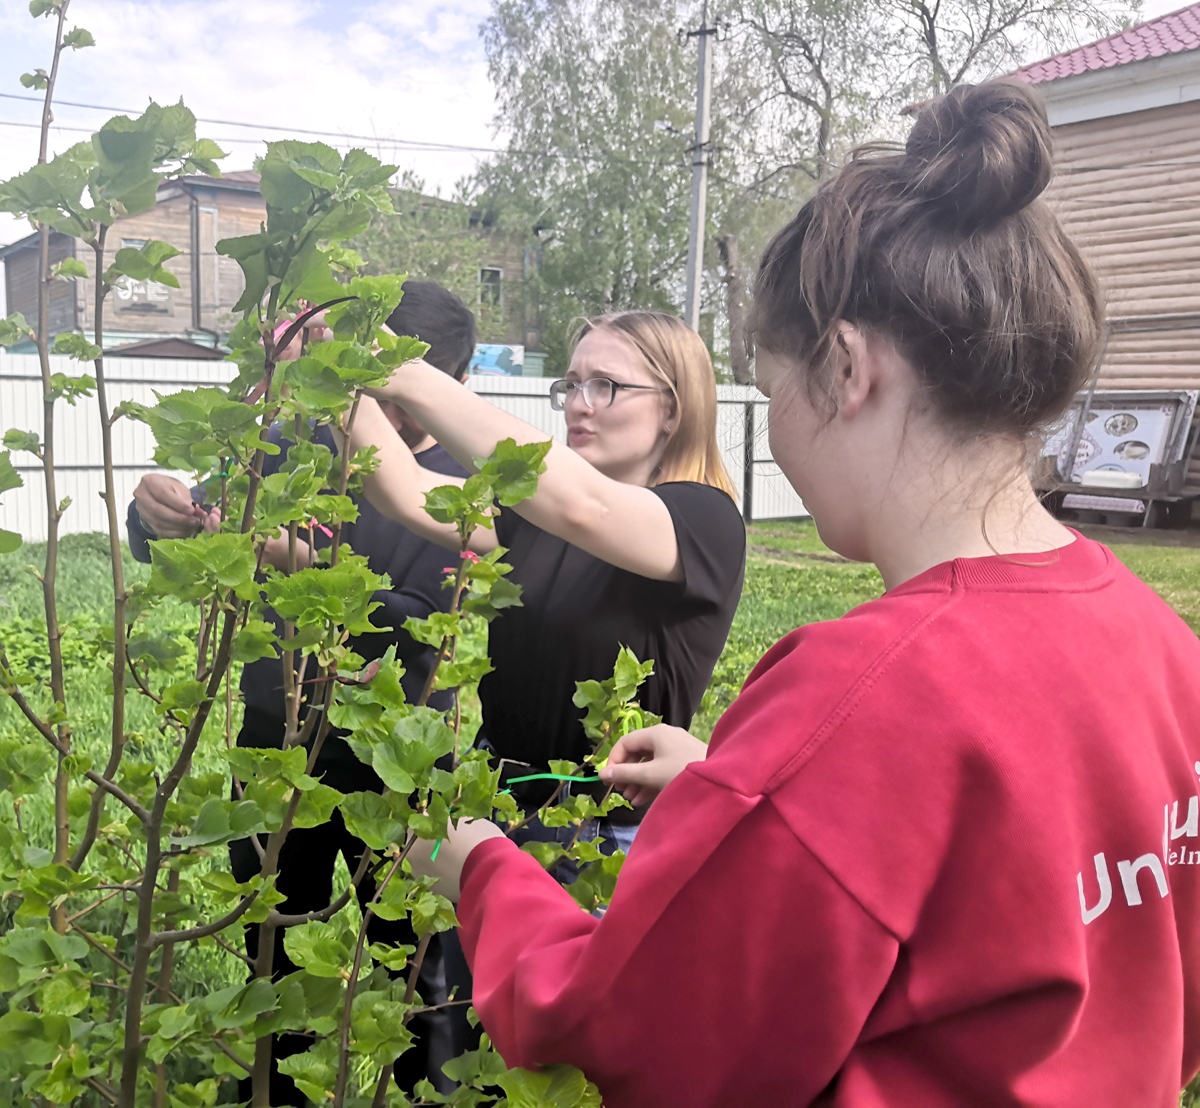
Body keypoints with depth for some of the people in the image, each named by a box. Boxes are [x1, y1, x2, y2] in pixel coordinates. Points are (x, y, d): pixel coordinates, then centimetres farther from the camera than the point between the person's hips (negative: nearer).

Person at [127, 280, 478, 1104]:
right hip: (276, 738, 3)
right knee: (274, 956, 19)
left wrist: (304, 568, -32)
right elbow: (169, 552, 1)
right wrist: (158, 512, -22)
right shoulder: (298, 445, -3)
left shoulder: (467, 484, -11)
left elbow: (421, 625, -21)